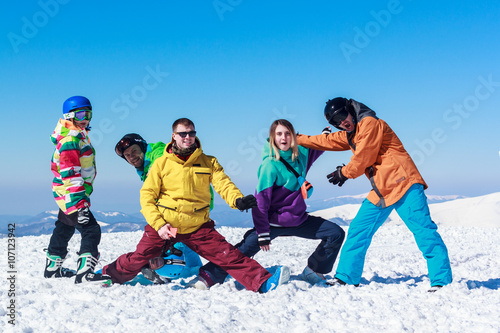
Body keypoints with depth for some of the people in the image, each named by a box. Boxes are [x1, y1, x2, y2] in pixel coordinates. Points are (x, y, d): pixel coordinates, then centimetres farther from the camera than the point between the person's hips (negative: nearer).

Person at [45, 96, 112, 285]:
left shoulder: (80, 136, 12)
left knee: (64, 229, 22)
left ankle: (52, 268, 37)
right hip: (71, 196, -11)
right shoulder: (69, 141, -20)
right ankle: (84, 273, -24)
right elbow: (70, 174, -27)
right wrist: (79, 204, -33)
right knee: (91, 230, -19)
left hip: (70, 195, 11)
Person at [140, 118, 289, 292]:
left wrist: (237, 199, -29)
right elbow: (147, 195, 2)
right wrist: (158, 224, -12)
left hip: (197, 227, 0)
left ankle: (263, 282, -19)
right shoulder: (162, 163, 3)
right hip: (163, 224, 0)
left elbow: (223, 183, -5)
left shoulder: (208, 162, 8)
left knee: (229, 256, -12)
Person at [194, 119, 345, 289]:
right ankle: (209, 275, -1)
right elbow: (261, 200, -18)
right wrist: (263, 233, -20)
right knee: (243, 251, -15)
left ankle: (312, 272, 16)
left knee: (336, 234, 2)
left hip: (299, 219, 6)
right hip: (274, 221, -6)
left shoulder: (301, 154, 0)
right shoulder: (270, 164, -17)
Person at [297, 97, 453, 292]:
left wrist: (344, 173, 8)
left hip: (403, 183, -9)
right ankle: (346, 278, 18)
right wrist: (296, 139, 39)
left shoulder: (369, 123, -7)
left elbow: (363, 158, -10)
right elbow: (325, 141, 33)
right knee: (358, 231, 9)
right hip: (380, 192, 9)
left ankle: (441, 281, -14)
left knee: (423, 230, -15)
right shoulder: (350, 135, 20)